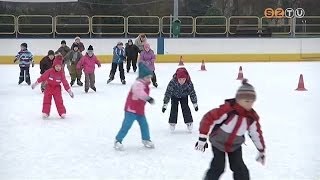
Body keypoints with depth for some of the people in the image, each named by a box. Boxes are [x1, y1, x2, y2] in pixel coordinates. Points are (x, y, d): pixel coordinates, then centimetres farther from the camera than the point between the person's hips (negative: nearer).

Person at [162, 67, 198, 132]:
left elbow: (192, 93, -19)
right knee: (174, 108, -11)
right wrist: (165, 104, -32)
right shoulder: (172, 82, -40)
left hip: (184, 96, 1)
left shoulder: (189, 83, -33)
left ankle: (189, 122, 2)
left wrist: (195, 104, -11)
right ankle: (172, 122, 1)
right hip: (174, 96, -1)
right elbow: (168, 93, -33)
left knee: (185, 108, -10)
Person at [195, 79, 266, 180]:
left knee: (240, 168, -4)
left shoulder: (252, 117, -12)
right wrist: (202, 138, -26)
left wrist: (261, 151, 11)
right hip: (218, 142, -4)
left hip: (235, 145, 4)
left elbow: (256, 134, 3)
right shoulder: (227, 109, -30)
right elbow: (208, 118, -27)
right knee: (218, 168, -9)